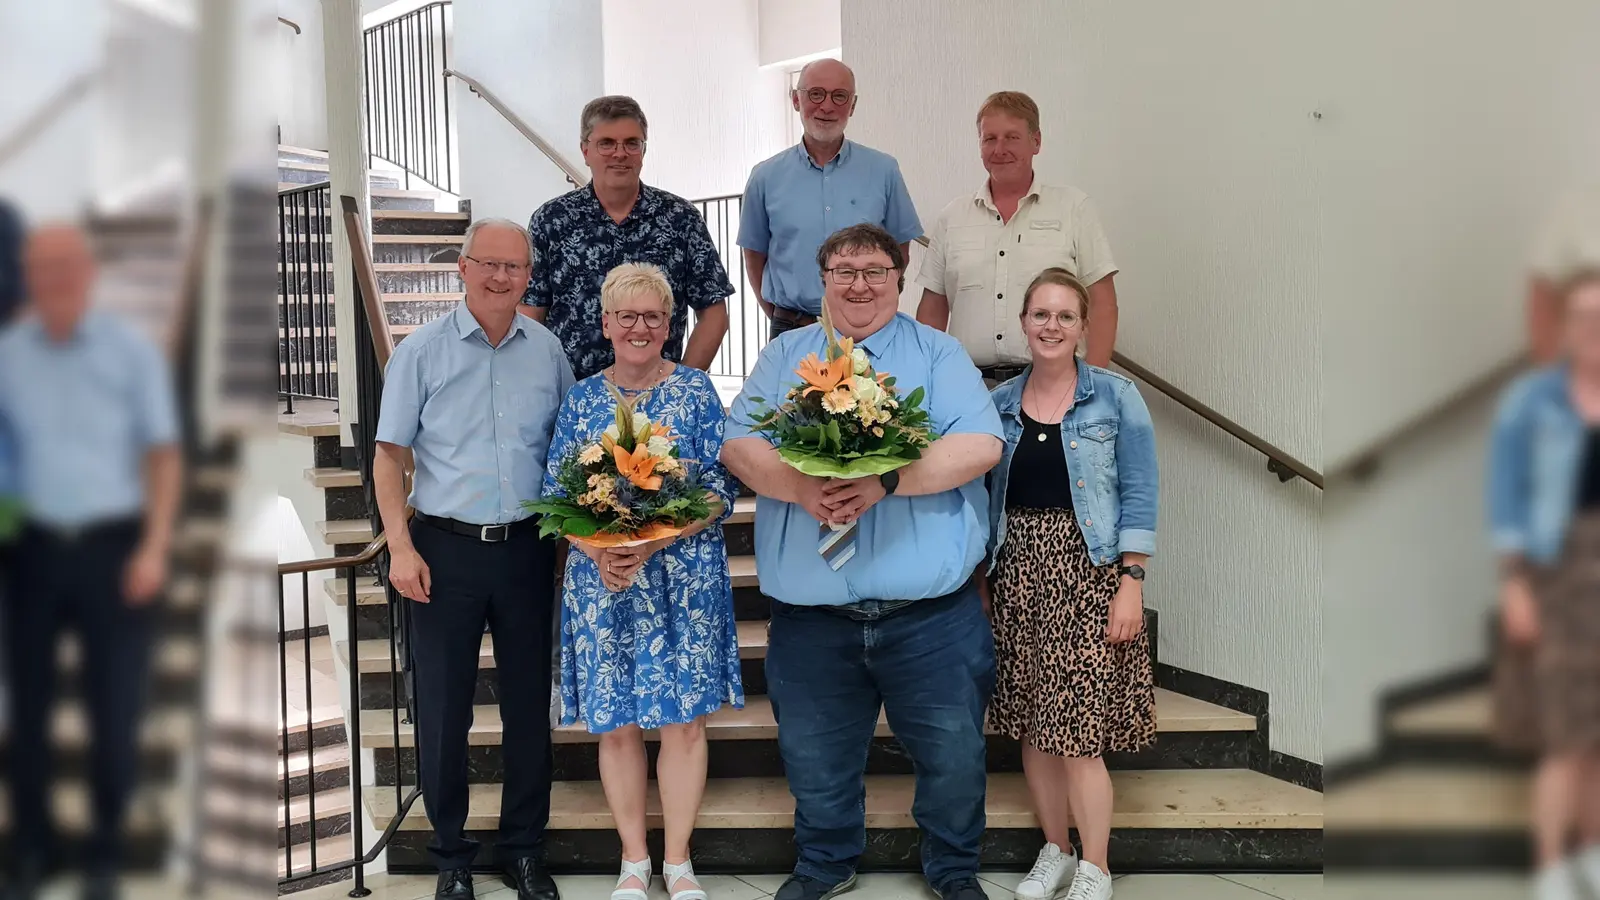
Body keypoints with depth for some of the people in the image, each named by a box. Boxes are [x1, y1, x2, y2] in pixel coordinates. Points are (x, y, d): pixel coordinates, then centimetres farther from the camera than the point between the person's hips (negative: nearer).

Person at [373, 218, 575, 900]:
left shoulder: (547, 351, 5)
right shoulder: (422, 351, -2)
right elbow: (390, 455, 0)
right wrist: (401, 548, -9)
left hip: (527, 548, 2)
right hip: (446, 548, -2)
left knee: (529, 705, 9)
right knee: (442, 710, 4)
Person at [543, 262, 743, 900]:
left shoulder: (695, 391, 1)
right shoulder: (581, 400, 7)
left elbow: (720, 492, -4)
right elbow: (556, 498, 5)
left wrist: (653, 543, -17)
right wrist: (599, 552, -14)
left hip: (685, 580, -1)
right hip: (600, 582, 2)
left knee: (683, 720, 2)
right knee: (616, 723, 6)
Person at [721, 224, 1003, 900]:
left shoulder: (937, 354, 6)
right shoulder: (784, 356, 12)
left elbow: (981, 445, -8)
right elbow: (738, 446, 1)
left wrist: (887, 482, -20)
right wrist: (801, 487, -19)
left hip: (929, 611, -1)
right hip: (812, 613, 2)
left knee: (953, 752, 6)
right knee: (815, 758, 14)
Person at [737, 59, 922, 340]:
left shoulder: (884, 171, 3)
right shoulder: (766, 177, 4)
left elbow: (899, 250, 9)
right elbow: (755, 256, 10)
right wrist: (780, 318, 5)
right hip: (791, 329, 0)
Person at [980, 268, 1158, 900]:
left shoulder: (1115, 396, -2)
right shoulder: (999, 403, 8)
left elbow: (1138, 496, -4)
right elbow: (991, 498, 13)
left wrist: (1131, 582, -11)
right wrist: (983, 581, 8)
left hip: (1087, 570, -4)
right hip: (1018, 571, 4)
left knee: (1078, 729, -6)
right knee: (1032, 726, 10)